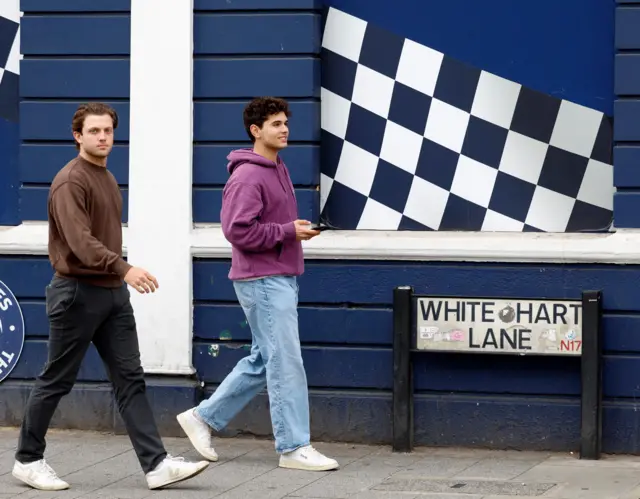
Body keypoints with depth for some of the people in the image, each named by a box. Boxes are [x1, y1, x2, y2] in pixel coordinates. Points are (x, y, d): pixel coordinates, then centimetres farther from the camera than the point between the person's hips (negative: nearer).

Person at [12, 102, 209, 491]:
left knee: (131, 379, 1)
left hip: (112, 292, 8)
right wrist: (124, 269, -37)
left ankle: (157, 464, -3)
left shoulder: (108, 179, 15)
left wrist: (120, 277, 15)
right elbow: (80, 241, -27)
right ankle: (28, 460, 17)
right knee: (57, 381, 3)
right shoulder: (71, 181, -14)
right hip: (77, 292, -8)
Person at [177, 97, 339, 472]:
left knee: (263, 361, 15)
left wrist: (299, 229, 7)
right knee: (286, 362, -7)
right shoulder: (247, 176, -15)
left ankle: (204, 418, 24)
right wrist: (288, 232, -19)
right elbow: (239, 230, -22)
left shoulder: (278, 170, 16)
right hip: (262, 281, -10)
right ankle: (294, 447, -1)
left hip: (282, 278, 10)